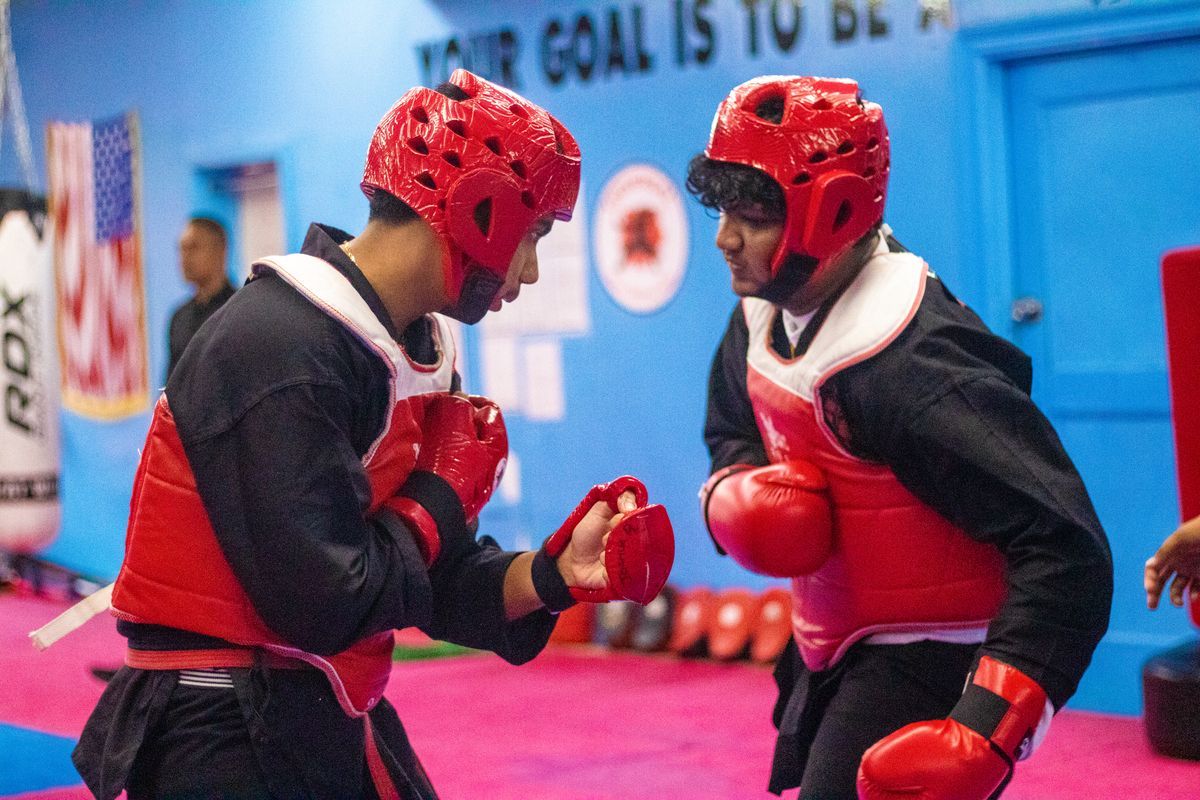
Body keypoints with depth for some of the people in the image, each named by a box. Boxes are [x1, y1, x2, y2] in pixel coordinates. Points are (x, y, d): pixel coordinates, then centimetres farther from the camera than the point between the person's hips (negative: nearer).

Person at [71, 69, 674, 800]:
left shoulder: (418, 352, 6)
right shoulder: (279, 350, -22)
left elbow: (433, 581, 9)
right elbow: (325, 602, -26)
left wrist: (553, 576, -8)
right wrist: (444, 493, -12)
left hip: (336, 729, 9)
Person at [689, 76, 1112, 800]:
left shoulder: (910, 365, -31)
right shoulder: (765, 313, -3)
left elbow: (1066, 552, -32)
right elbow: (733, 428, 18)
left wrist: (985, 732, -40)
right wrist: (735, 494, -6)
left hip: (929, 662, -9)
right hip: (831, 653, 9)